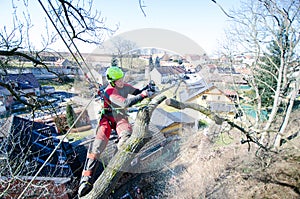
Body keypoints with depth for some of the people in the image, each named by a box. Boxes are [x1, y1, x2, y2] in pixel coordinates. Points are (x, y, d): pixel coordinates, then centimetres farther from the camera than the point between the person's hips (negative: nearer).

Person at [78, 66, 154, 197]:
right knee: (99, 143, -23)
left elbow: (137, 92, 13)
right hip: (107, 118, -5)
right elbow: (125, 103, -31)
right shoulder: (110, 92, -21)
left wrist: (146, 89, -8)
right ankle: (86, 178, -25)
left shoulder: (125, 86, 1)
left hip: (121, 118, 5)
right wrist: (142, 95, -28)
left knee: (126, 135, -31)